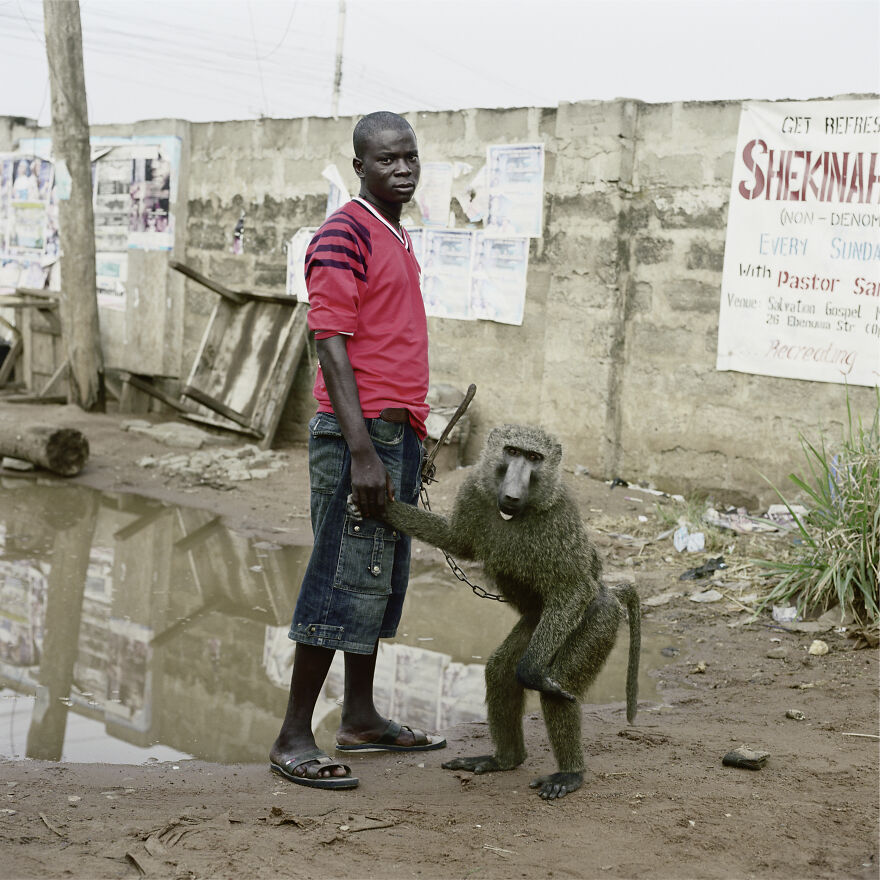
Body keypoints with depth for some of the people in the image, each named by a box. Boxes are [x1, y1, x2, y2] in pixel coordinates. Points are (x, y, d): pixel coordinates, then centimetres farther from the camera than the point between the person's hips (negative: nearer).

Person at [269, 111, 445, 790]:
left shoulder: (399, 239, 18)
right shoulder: (344, 235, -11)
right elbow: (332, 347, -18)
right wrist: (362, 452, -23)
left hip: (397, 433, 9)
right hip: (359, 434, -9)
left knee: (382, 580, 13)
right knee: (344, 580, -8)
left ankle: (361, 718, 24)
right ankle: (293, 739, -1)